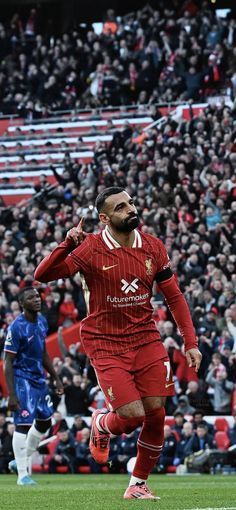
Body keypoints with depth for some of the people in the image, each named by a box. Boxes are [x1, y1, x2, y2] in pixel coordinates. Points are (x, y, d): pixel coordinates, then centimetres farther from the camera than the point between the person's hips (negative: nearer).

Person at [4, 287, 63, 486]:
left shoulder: (42, 321, 6)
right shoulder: (17, 328, -18)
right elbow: (8, 363, -18)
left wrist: (56, 378, 17)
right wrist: (12, 395, -23)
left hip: (39, 379, 8)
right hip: (23, 380, -8)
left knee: (44, 422, 13)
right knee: (23, 424, -10)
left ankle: (22, 461, 28)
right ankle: (22, 474, -5)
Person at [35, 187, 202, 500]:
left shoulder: (153, 248, 1)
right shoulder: (90, 249, -11)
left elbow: (174, 297, 10)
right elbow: (42, 276, -16)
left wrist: (190, 342, 4)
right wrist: (67, 245, -32)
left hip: (146, 339, 4)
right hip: (106, 343, -4)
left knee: (156, 414, -3)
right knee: (131, 416, -14)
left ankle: (138, 484, 17)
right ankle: (101, 425, 24)